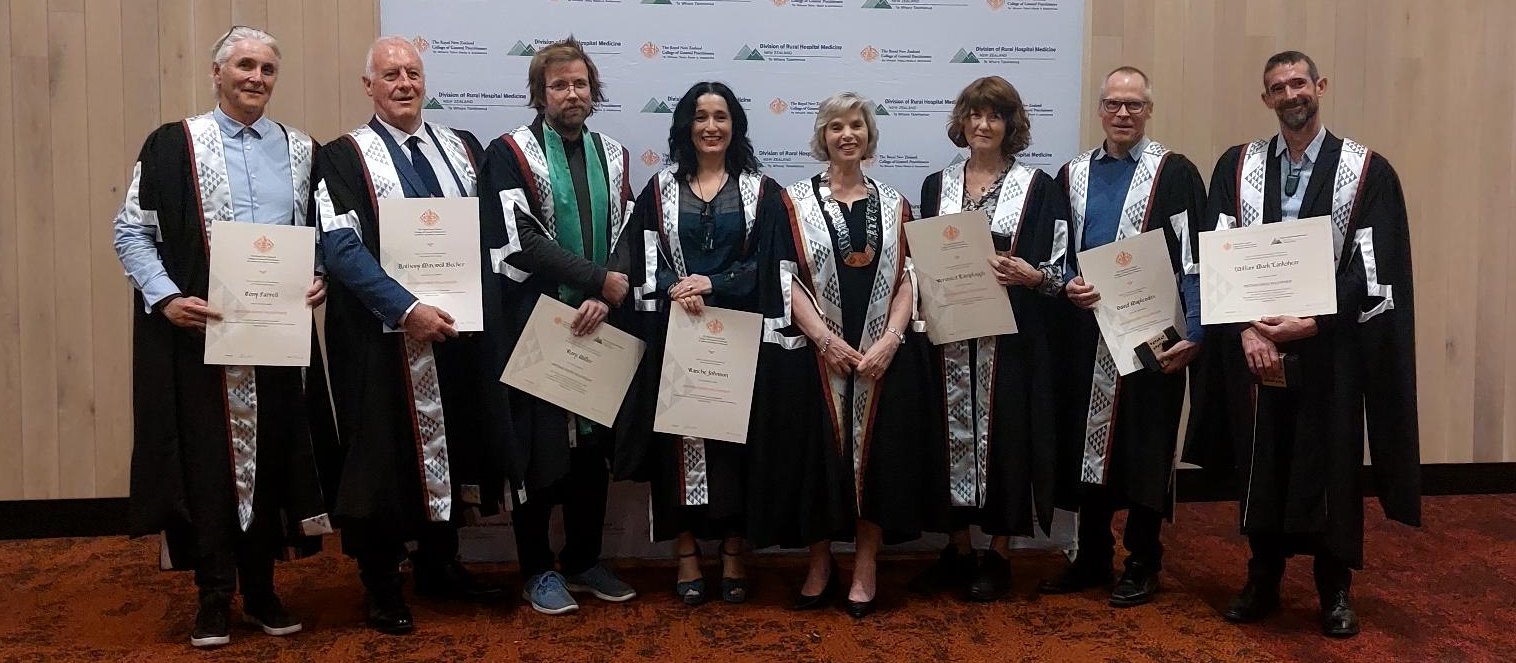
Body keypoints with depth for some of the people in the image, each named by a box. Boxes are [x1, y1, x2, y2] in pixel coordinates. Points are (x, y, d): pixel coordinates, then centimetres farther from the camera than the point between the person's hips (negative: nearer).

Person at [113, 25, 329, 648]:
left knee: (271, 453, 8)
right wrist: (165, 297, -11)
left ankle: (262, 588, 22)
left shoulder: (300, 149, 10)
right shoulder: (172, 144, 2)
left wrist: (319, 279, -4)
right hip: (197, 327, -2)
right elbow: (131, 230, 2)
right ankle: (215, 597, 15)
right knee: (207, 457, 2)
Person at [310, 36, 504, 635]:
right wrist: (407, 309, -22)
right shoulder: (343, 157, -3)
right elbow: (342, 248, -13)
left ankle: (439, 562, 29)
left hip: (456, 326, 5)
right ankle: (381, 583, 16)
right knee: (384, 452, 2)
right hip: (383, 333, -4)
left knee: (452, 444, 12)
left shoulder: (462, 148, 11)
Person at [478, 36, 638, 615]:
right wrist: (600, 279, -15)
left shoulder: (612, 156, 11)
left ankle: (584, 559, 25)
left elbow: (627, 236, 4)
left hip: (597, 324, 5)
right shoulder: (510, 154, -5)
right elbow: (521, 242, -15)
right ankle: (538, 569, 16)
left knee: (593, 445, 11)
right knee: (537, 448, 3)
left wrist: (605, 299, -13)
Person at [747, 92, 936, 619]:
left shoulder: (893, 205, 9)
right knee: (816, 454, 2)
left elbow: (908, 279, 4)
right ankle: (820, 564, 19)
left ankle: (866, 566, 17)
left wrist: (888, 341, -10)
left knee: (878, 454, 4)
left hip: (884, 355, 2)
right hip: (813, 353, -2)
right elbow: (787, 281, -4)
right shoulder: (797, 202, 3)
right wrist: (827, 341, -14)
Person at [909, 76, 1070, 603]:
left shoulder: (1037, 187, 1)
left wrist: (1030, 275, -18)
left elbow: (1061, 269, 0)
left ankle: (998, 554, 15)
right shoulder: (937, 186, 11)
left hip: (1011, 338, -3)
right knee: (953, 432, 6)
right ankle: (958, 548, 20)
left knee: (1004, 432, 1)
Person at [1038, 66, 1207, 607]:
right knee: (1088, 444, 10)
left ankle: (1142, 563, 18)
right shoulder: (1073, 175, 9)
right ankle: (1092, 557, 23)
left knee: (1145, 447, 4)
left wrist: (1192, 332, -14)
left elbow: (1194, 259, -7)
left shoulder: (1174, 173, -3)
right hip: (1088, 334, 4)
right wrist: (1067, 286, -8)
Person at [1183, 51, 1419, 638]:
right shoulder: (1236, 167, 4)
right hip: (1254, 342, 2)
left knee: (1331, 466, 6)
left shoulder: (1368, 171, -2)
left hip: (1331, 350, -2)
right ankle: (1262, 582, 24)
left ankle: (1335, 592, 23)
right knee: (1261, 464, 9)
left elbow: (1374, 272, -7)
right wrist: (1247, 329, -15)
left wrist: (1312, 324, -18)